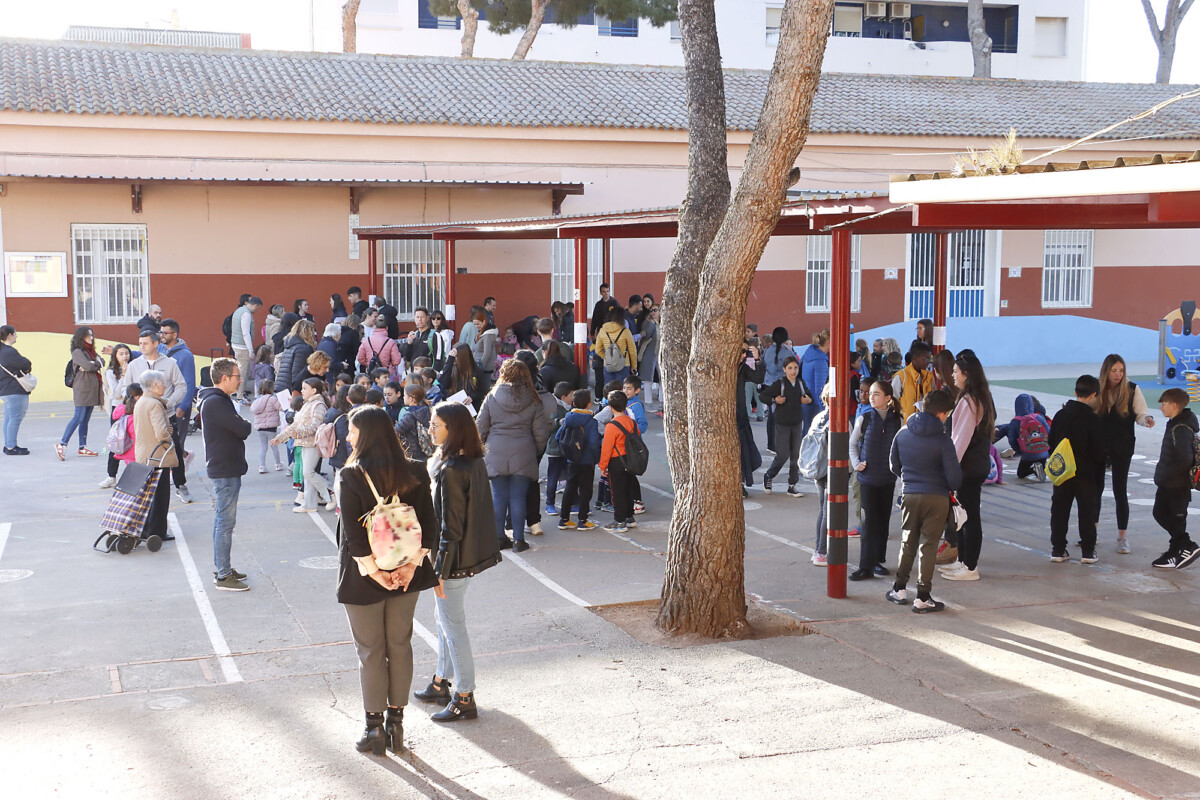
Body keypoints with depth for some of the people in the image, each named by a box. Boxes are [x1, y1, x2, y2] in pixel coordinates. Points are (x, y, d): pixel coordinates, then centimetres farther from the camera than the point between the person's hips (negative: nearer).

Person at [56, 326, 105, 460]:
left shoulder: (91, 351, 19)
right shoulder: (77, 352, -6)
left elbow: (102, 362, 7)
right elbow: (88, 366, -18)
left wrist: (94, 364, -10)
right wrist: (96, 365, 1)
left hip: (92, 389, 8)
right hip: (82, 388, -8)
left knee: (86, 419, 8)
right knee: (79, 417, -13)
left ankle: (82, 447, 10)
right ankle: (62, 444, -11)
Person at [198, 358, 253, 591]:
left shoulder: (218, 400, 16)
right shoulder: (215, 402, -19)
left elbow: (238, 428, 15)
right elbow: (242, 429, -23)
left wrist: (242, 425, -5)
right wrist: (247, 425, -3)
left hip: (226, 469, 11)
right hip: (225, 471, -11)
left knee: (222, 520, 16)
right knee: (225, 522, -7)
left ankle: (222, 569, 25)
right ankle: (223, 576, -3)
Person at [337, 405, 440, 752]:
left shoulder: (352, 475, -14)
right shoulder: (412, 473, 0)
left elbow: (352, 530, -19)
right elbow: (428, 522, -3)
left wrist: (371, 570, -15)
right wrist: (412, 563, -5)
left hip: (363, 579, -4)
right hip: (404, 576, 4)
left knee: (371, 651, 7)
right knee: (401, 645, 15)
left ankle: (374, 727, 15)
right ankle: (396, 721, 21)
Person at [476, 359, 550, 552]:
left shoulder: (492, 397, 1)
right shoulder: (533, 401, 1)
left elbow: (481, 427, 5)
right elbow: (541, 431, 3)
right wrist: (537, 451, 17)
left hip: (496, 453, 0)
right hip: (523, 454, 0)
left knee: (498, 496, 7)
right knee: (518, 496, 3)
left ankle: (499, 537, 11)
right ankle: (518, 539, 5)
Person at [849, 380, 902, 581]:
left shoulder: (897, 420, -1)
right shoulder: (864, 419, -3)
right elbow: (852, 443, 8)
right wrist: (856, 463, -4)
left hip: (888, 478, 2)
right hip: (868, 477, -2)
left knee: (883, 520, 9)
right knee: (869, 521, -4)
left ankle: (878, 560, 21)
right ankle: (865, 566, -2)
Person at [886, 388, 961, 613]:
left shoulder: (902, 434, 1)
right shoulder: (942, 439, -14)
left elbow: (894, 465, 11)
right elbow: (954, 474, -12)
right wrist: (951, 487, 10)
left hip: (909, 494, 4)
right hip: (936, 497, -4)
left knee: (908, 542, 17)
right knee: (928, 545, 2)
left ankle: (899, 589, 20)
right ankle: (922, 598, 3)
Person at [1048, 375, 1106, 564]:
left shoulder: (1061, 415, 1)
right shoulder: (1093, 419, -13)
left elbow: (1051, 442, 7)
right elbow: (1099, 451, -11)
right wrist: (1099, 470, 4)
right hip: (1085, 473, -4)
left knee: (1059, 509, 9)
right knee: (1087, 511, 6)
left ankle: (1058, 550, 10)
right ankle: (1088, 551, 9)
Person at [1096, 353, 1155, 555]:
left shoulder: (1132, 389, -6)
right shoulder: (1097, 389, -1)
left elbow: (1140, 413, -5)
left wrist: (1147, 419, -26)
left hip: (1123, 447, -2)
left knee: (1120, 491, 0)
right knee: (1095, 487, 9)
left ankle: (1122, 537, 11)